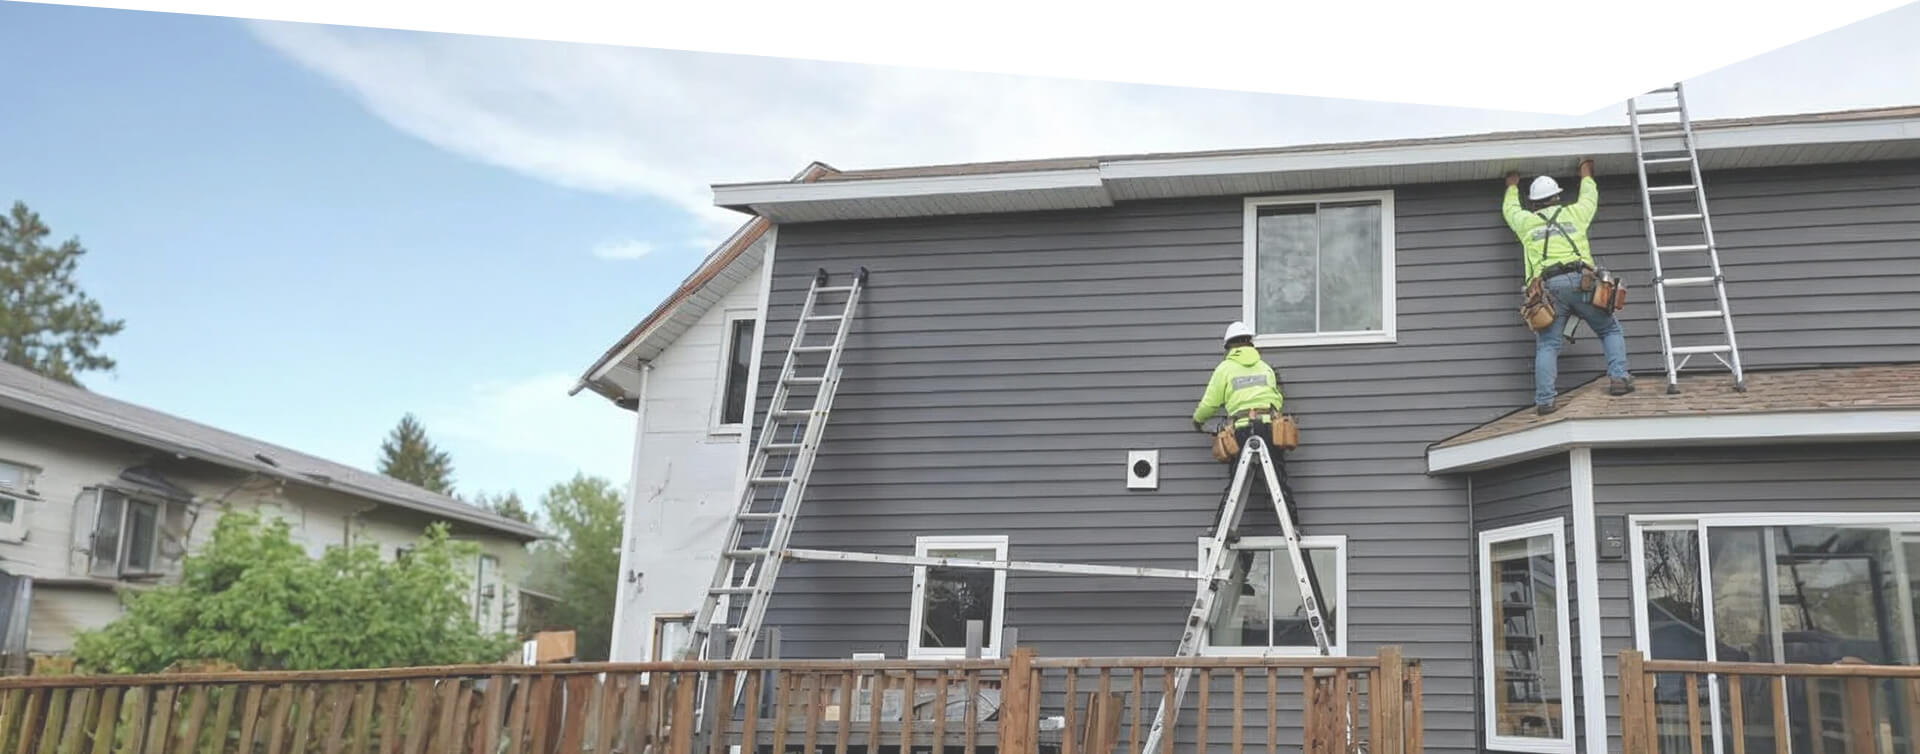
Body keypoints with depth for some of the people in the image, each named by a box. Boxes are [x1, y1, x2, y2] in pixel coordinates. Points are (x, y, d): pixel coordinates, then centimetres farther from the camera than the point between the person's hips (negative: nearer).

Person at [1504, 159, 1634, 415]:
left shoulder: (1526, 221, 20)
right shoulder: (1574, 213, 20)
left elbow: (1509, 209, 43)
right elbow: (1590, 198, 42)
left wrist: (1512, 187, 61)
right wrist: (1586, 174, 59)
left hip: (1547, 286, 0)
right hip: (1579, 281, 0)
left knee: (1547, 345, -3)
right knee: (1610, 330, 14)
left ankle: (1544, 399, -15)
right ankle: (1619, 377, -4)